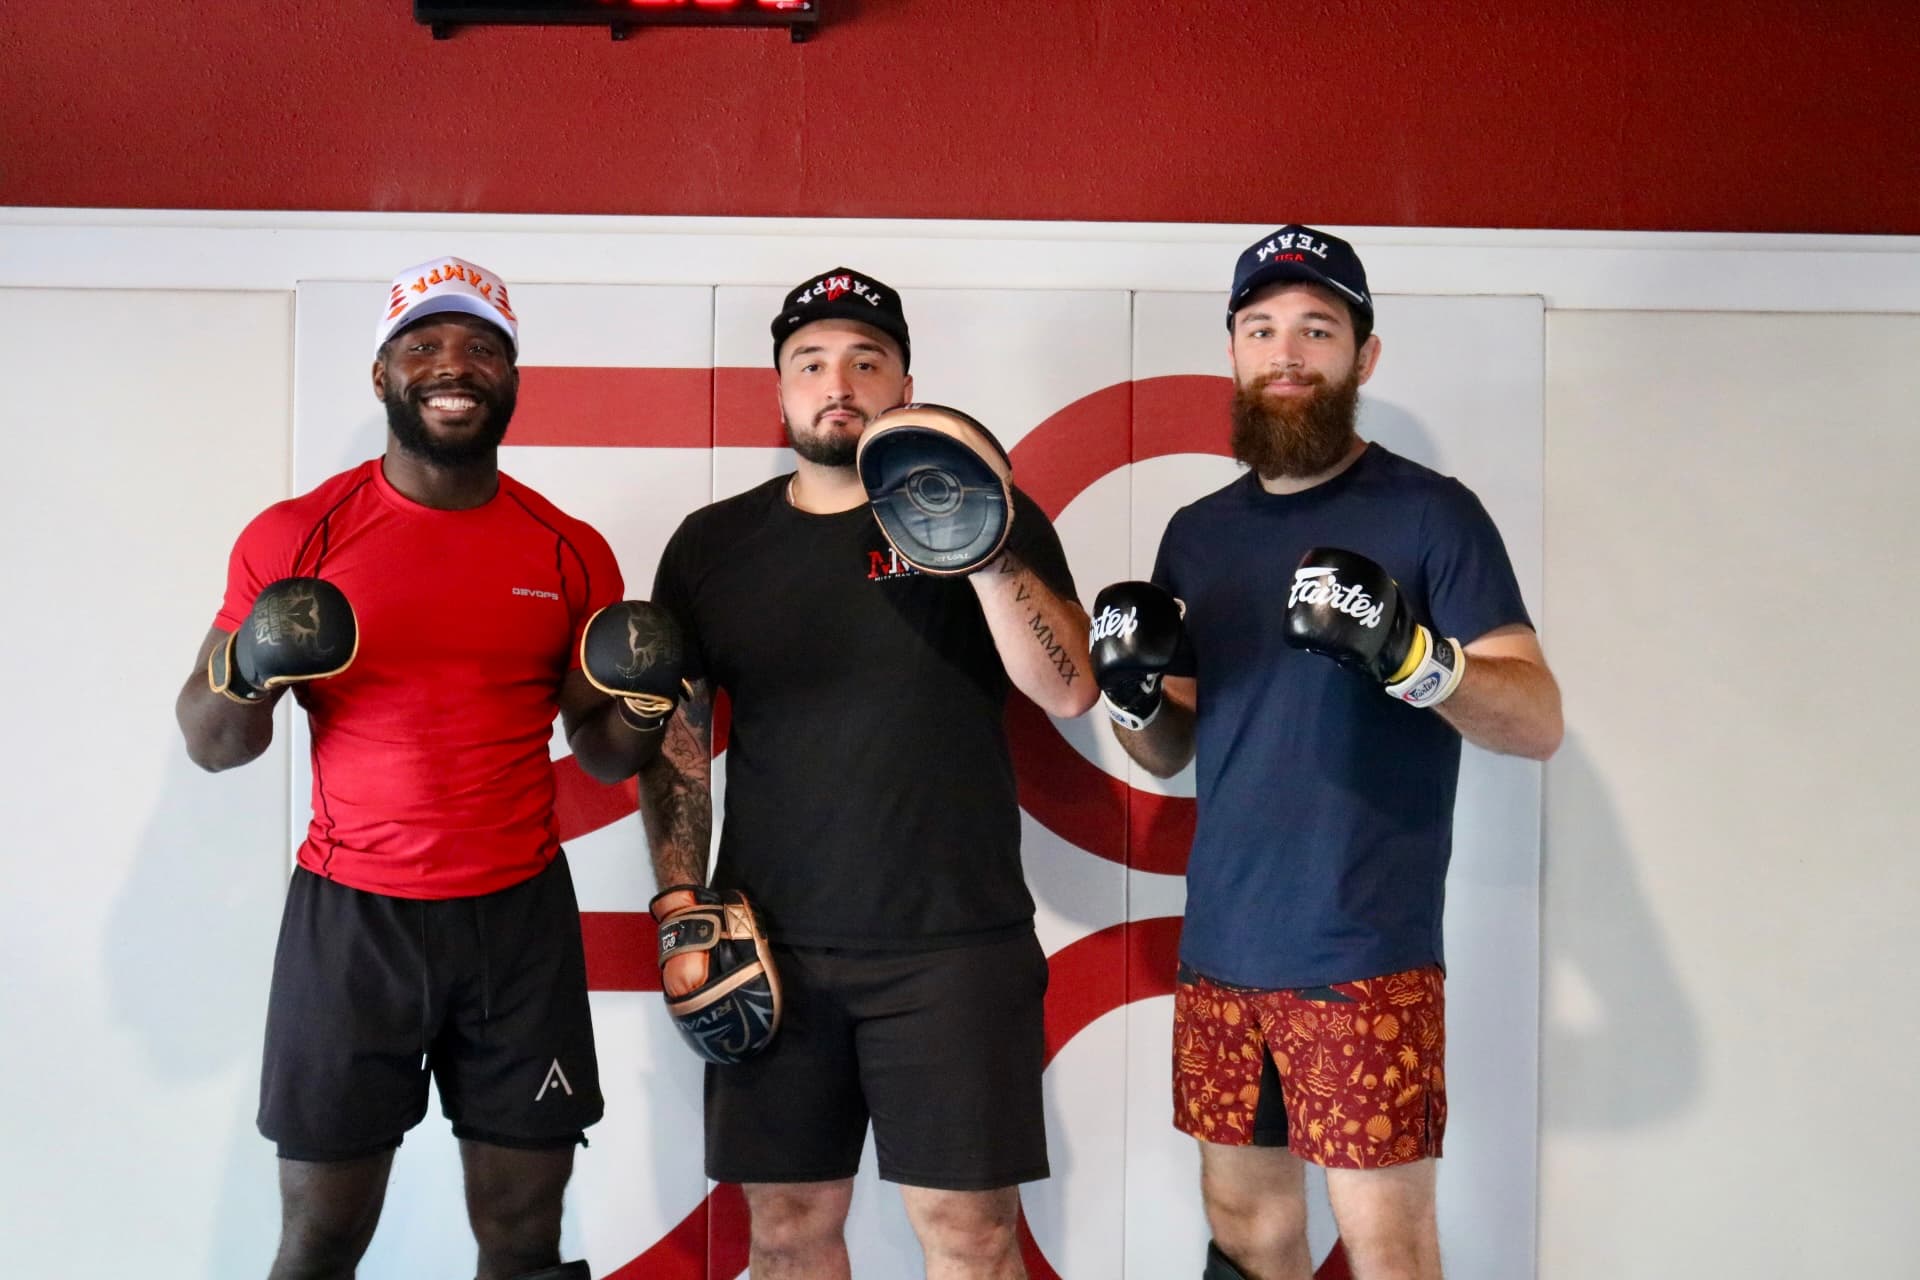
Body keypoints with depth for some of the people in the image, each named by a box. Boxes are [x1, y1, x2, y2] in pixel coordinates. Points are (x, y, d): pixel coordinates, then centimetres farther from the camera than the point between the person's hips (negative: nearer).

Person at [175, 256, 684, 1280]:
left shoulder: (574, 556, 4)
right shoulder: (294, 538, -1)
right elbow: (210, 745, 4)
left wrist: (645, 708, -10)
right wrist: (246, 674, -17)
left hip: (521, 920, 2)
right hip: (349, 916, -1)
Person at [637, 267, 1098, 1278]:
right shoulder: (712, 543, 9)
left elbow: (1070, 691, -9)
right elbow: (677, 739, 10)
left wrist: (985, 549, -23)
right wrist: (680, 906, 1)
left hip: (956, 946, -2)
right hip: (771, 947, 3)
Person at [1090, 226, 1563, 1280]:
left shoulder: (1431, 513, -4)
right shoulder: (1197, 534, 11)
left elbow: (1539, 720, -9)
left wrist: (1410, 658, -27)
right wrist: (1134, 695, -6)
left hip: (1365, 960, -5)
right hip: (1219, 955, 5)